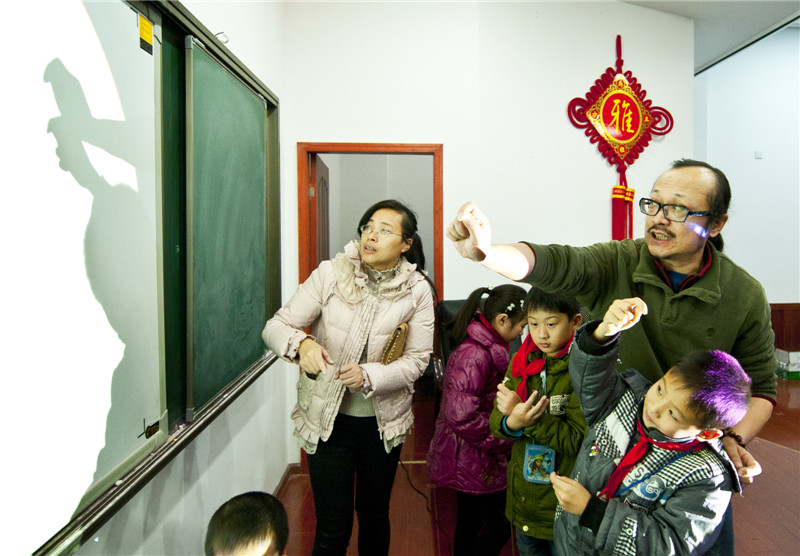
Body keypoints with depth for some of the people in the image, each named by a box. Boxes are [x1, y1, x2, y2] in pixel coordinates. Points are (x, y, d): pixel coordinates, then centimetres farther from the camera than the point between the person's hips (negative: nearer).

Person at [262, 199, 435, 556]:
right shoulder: (330, 275, -11)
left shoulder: (417, 291, -7)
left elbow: (417, 360, -8)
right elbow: (274, 328, -11)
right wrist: (301, 342, -34)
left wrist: (370, 376, -25)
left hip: (383, 422, 2)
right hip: (327, 419, -1)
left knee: (374, 515, 22)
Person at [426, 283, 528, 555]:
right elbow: (461, 417, -31)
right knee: (499, 527, 5)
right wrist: (509, 437, -20)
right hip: (472, 463, -9)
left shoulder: (485, 346, 7)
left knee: (469, 526, 22)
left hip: (470, 460, 9)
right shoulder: (474, 355, -26)